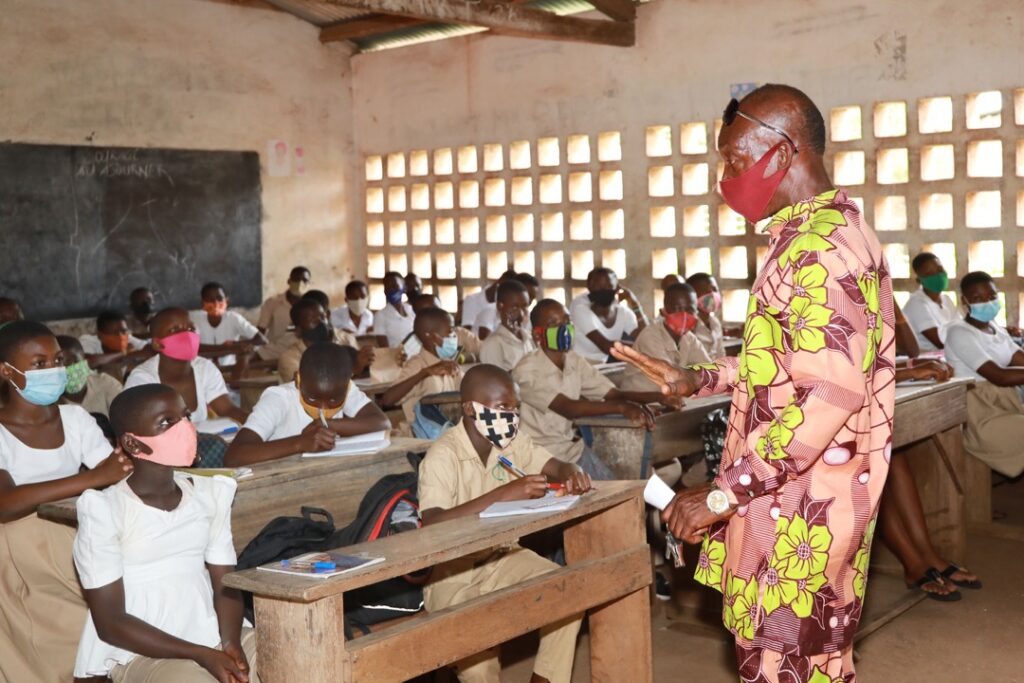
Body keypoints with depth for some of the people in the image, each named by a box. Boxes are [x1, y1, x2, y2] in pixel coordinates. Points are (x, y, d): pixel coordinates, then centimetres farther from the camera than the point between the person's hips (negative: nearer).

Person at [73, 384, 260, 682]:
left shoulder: (210, 494, 7)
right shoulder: (105, 511, -10)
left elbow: (225, 586, 8)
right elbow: (110, 622, -11)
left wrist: (230, 644, -11)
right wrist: (201, 655, -17)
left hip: (215, 638, 5)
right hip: (142, 654, -5)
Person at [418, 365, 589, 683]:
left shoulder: (513, 440, -1)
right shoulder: (443, 456, -23)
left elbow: (552, 466, 6)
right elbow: (432, 524, -36)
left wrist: (571, 473, -20)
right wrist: (504, 493, -42)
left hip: (501, 557, 7)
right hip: (450, 572, -6)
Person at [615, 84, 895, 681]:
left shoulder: (821, 246, -20)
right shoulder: (822, 235, 14)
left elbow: (830, 396, -28)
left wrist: (724, 494, -25)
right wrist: (698, 380, 14)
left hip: (800, 508, -10)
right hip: (797, 498, 10)